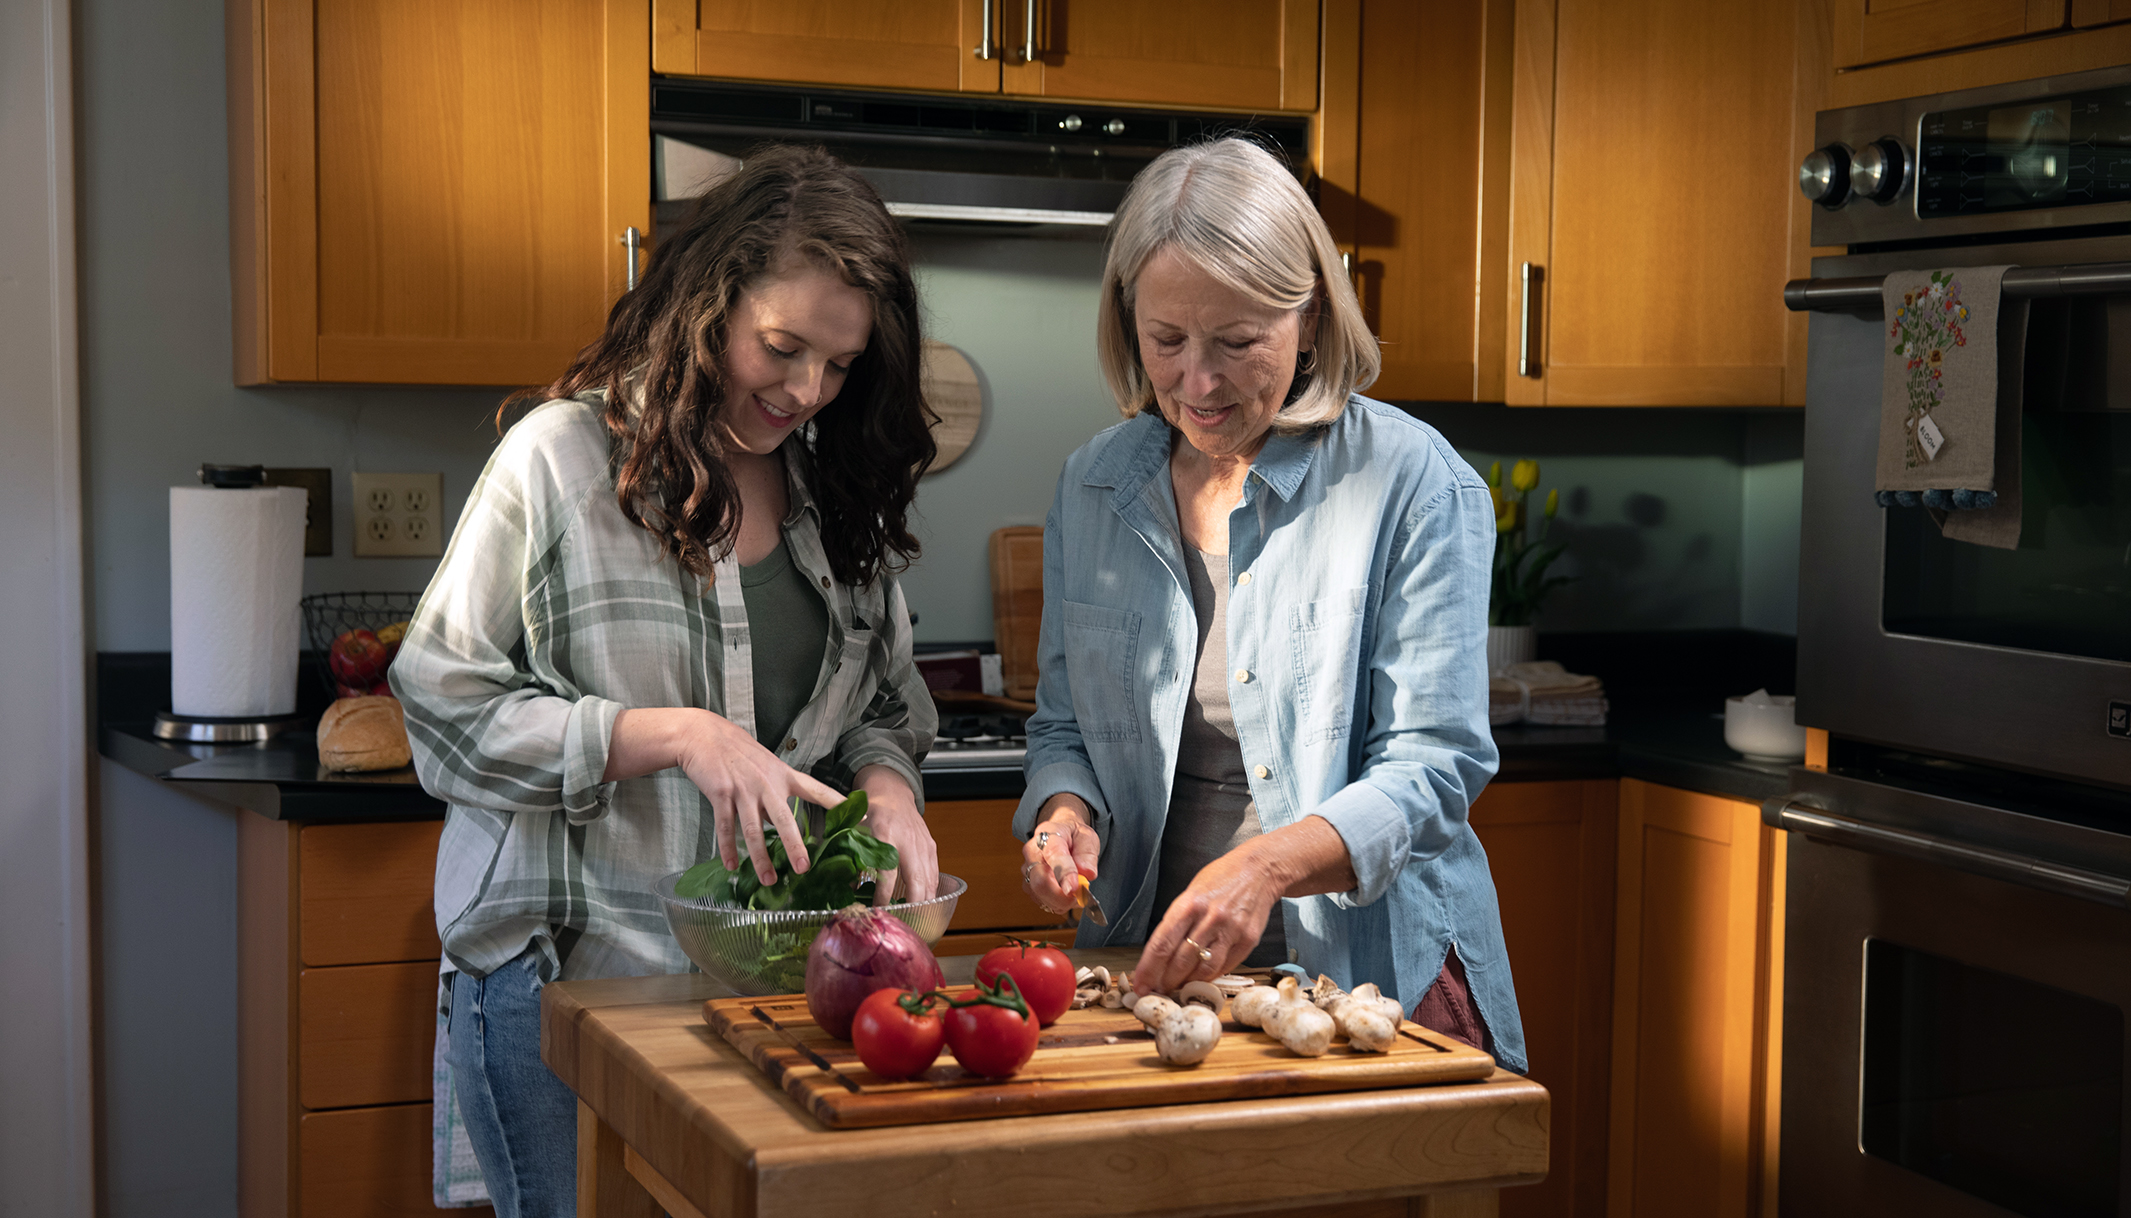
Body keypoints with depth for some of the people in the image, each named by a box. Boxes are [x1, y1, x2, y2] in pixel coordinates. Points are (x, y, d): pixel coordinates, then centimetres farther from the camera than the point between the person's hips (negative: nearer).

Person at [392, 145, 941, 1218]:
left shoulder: (838, 491, 8)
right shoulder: (561, 457, -7)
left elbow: (885, 709, 15)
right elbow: (444, 705, -10)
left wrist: (886, 787, -8)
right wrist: (673, 737, -19)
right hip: (564, 977, -4)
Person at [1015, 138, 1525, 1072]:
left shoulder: (1412, 481, -7)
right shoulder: (1093, 487, 7)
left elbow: (1431, 764, -11)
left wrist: (1267, 864, -27)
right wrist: (1066, 812, -7)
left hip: (1379, 970, -3)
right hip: (1153, 970, 3)